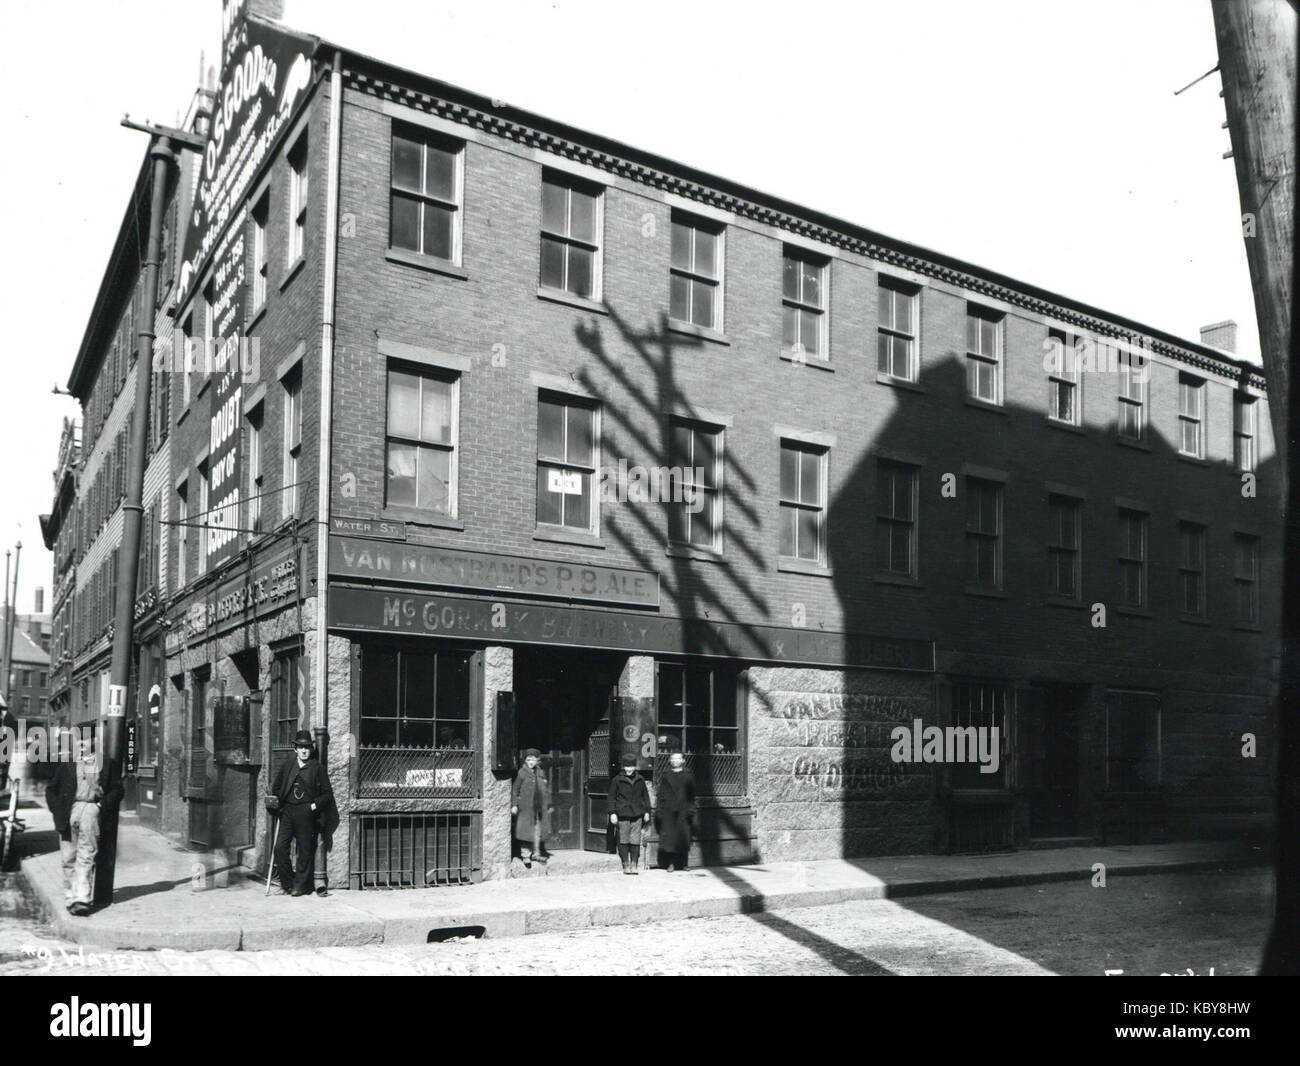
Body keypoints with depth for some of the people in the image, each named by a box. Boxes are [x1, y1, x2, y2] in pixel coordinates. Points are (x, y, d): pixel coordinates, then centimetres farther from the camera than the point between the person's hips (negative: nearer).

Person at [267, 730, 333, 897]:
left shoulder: (318, 769, 4)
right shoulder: (286, 766, 13)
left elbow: (328, 795, 4)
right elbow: (276, 788, 20)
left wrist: (315, 805, -9)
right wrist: (275, 801, 3)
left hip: (306, 814, -2)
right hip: (287, 812, 2)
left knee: (305, 852, 1)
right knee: (280, 847, -7)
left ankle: (300, 886, 12)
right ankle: (287, 884, 7)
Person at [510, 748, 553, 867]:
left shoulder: (541, 773, 10)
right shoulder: (522, 773, -5)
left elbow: (547, 790, 17)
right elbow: (515, 789, -4)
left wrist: (549, 805, 16)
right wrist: (514, 805, -8)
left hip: (540, 807, 5)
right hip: (526, 808, -5)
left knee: (538, 831, 10)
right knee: (527, 831, -2)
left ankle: (536, 853, 21)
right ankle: (525, 855, 7)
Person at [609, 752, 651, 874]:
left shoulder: (640, 780, 9)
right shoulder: (617, 780, 1)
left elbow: (645, 796, 18)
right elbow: (612, 798, 4)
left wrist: (647, 811, 14)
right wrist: (612, 813, -3)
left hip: (637, 814, 2)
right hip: (623, 814, -2)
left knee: (635, 840, -1)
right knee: (623, 841, 2)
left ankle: (634, 864, 8)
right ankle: (626, 864, 12)